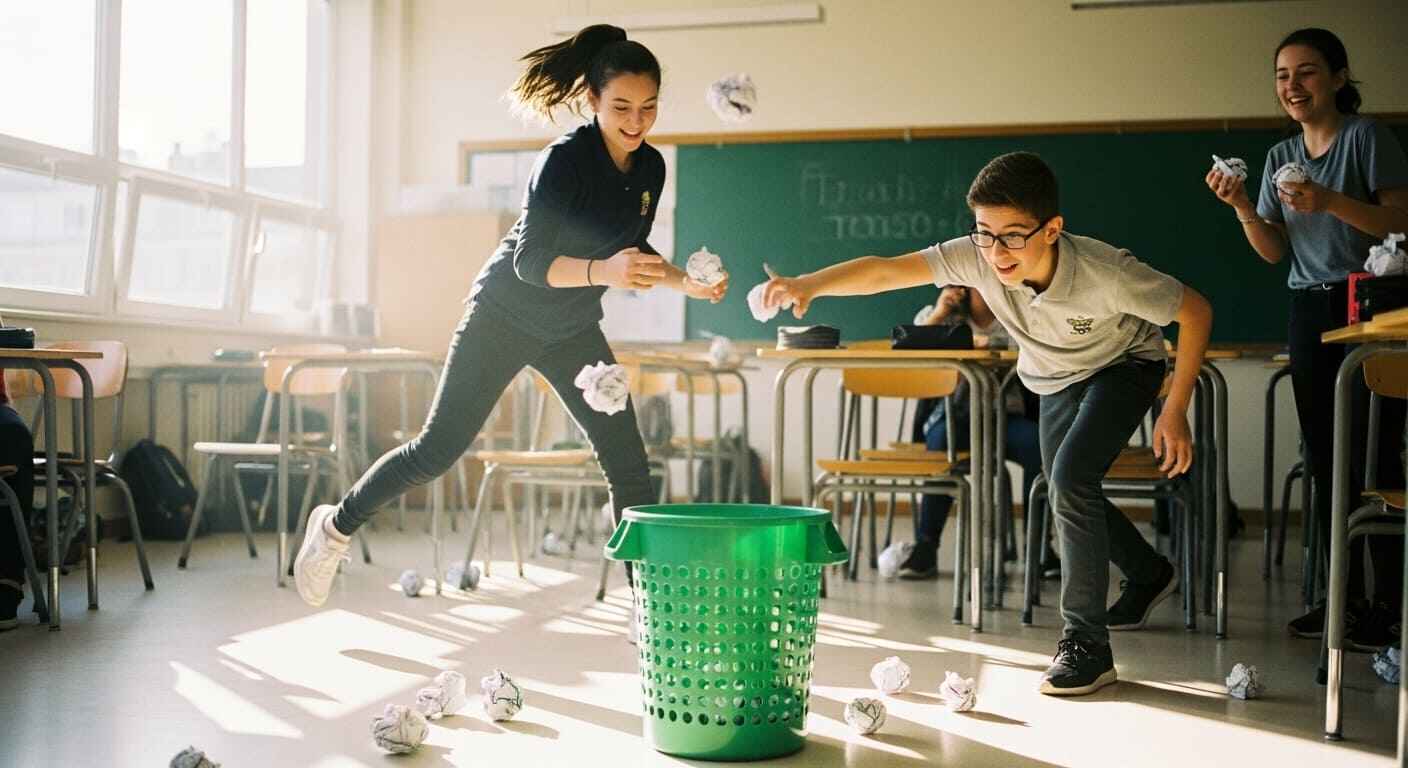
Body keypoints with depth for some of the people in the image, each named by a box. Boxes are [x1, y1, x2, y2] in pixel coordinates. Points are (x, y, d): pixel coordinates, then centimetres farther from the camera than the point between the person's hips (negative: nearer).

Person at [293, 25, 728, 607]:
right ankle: (337, 524, 22)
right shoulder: (565, 159, -23)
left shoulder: (650, 168, -2)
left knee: (628, 465, -4)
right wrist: (602, 271, -42)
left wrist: (685, 282, -3)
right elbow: (530, 262, -26)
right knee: (438, 449, -2)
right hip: (505, 316, -6)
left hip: (574, 330, 6)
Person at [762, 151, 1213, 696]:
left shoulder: (1104, 274, -40)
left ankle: (1086, 645, -15)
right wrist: (809, 284, -60)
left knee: (1070, 479, -25)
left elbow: (1196, 312, -26)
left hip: (1124, 365, -5)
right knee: (1068, 490, 17)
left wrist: (1174, 413, -26)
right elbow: (885, 270, -42)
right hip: (1057, 378, 6)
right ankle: (1149, 574, 47)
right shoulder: (977, 258, -32)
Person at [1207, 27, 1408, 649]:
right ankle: (1345, 597, 14)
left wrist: (1330, 202, -23)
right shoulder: (1281, 157, 14)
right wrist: (1242, 207, -5)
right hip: (1309, 312, 6)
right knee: (1325, 461, 7)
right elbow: (1274, 251, 12)